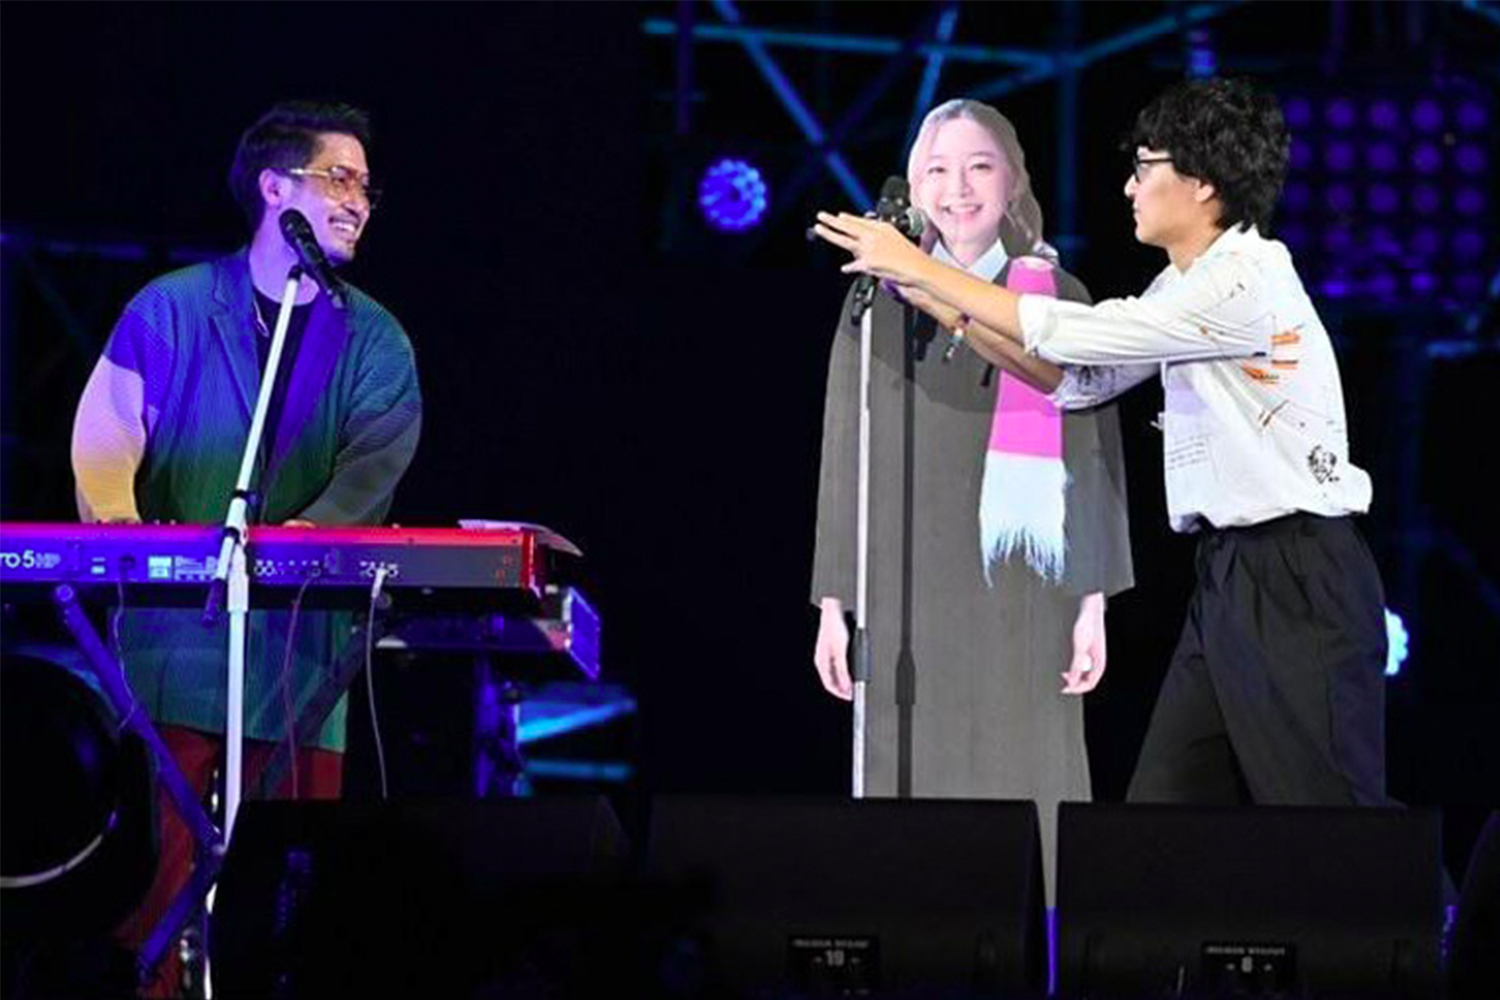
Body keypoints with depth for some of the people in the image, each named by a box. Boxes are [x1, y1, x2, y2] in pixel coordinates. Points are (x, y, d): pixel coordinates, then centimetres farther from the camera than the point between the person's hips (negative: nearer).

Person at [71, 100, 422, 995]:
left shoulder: (376, 344, 10)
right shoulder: (172, 310, 5)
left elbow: (368, 479, -3)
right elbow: (105, 443, 0)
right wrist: (124, 531, -20)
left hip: (305, 637, 2)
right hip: (175, 631, -2)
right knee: (155, 869, -8)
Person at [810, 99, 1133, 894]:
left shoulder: (1059, 299, 6)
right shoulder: (880, 299, 10)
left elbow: (1095, 454, 4)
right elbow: (843, 458, 10)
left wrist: (1093, 602, -2)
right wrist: (833, 603, 6)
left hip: (1022, 591, -1)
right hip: (906, 593, 1)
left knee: (1024, 798, -4)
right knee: (910, 788, -1)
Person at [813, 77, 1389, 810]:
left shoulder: (1246, 282, -16)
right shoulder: (1187, 285, 14)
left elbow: (1068, 334, -16)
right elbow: (1074, 378, 17)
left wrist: (917, 268, -8)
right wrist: (938, 299, 9)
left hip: (1298, 580, -9)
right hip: (1230, 576, 9)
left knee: (1319, 807, -7)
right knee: (1164, 804, 5)